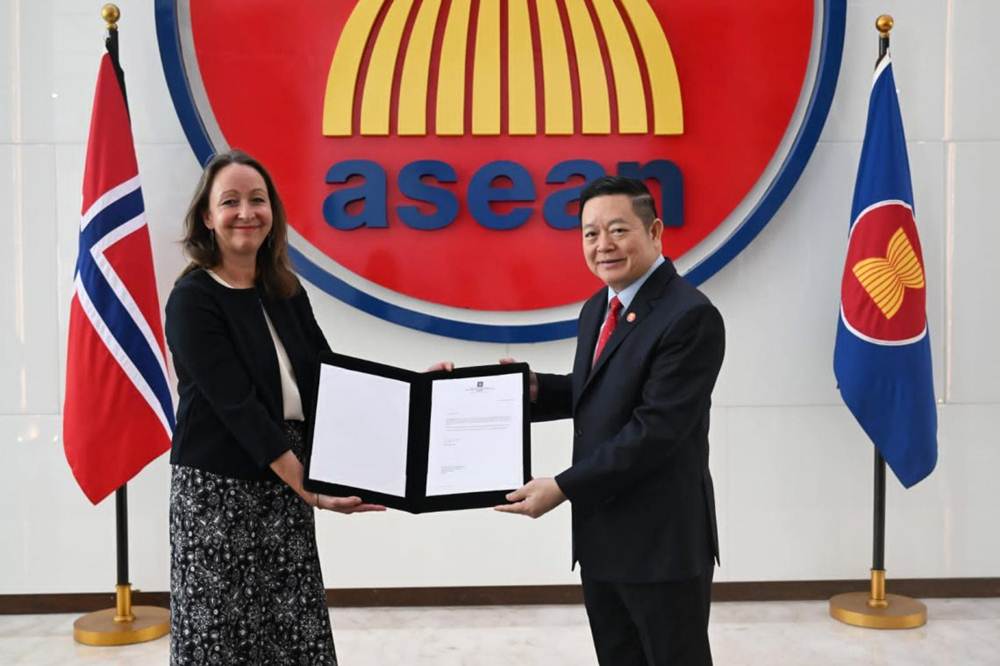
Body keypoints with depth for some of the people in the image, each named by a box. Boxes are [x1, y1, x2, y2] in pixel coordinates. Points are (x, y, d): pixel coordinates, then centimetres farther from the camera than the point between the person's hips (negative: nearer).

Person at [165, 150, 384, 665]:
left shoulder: (286, 292, 7)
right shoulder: (193, 299, -11)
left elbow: (327, 377, 7)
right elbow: (237, 404, -19)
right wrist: (311, 488, -24)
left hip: (285, 485, 6)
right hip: (216, 490, -5)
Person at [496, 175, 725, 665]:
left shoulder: (690, 316, -19)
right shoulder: (597, 310, 9)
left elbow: (655, 429, -23)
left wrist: (563, 488, -21)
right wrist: (534, 388, -2)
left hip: (663, 539, -8)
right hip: (600, 533, 8)